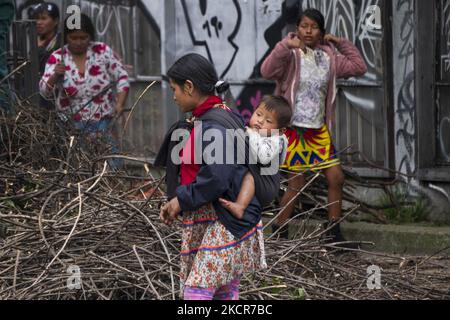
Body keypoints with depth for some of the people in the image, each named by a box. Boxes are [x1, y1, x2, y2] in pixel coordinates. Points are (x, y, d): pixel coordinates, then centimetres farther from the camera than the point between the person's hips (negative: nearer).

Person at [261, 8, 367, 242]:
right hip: (293, 129, -6)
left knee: (336, 178, 3)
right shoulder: (290, 56, -10)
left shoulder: (328, 58, 7)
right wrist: (285, 45, -37)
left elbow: (359, 67, 15)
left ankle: (334, 232, 14)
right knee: (297, 184, -3)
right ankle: (278, 233, 11)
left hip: (319, 130, 6)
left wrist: (341, 43, 8)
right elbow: (267, 72, -28)